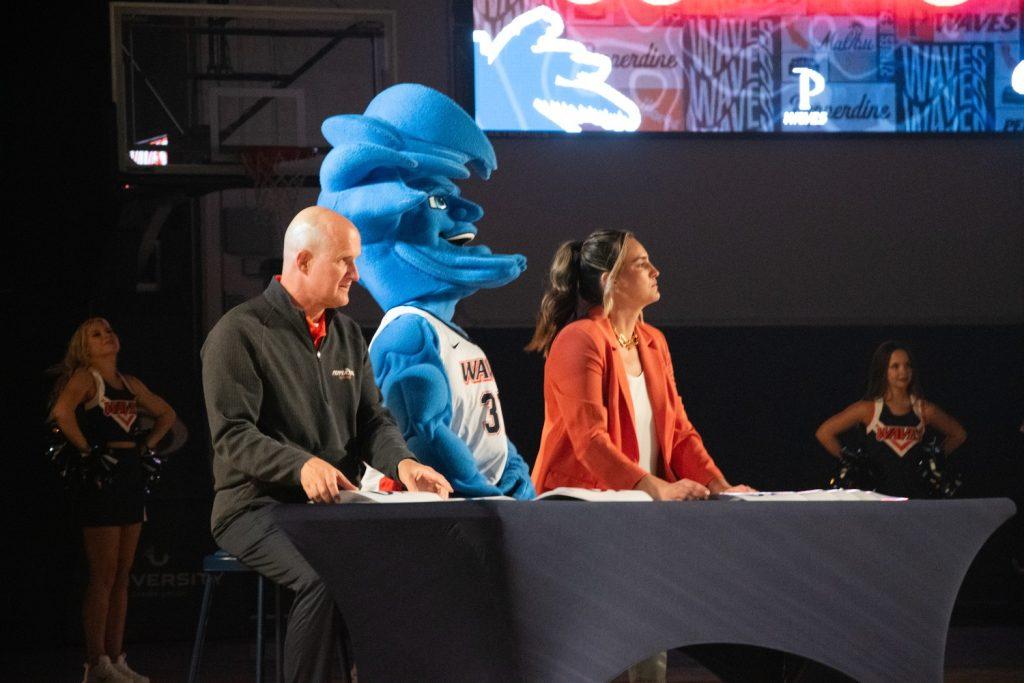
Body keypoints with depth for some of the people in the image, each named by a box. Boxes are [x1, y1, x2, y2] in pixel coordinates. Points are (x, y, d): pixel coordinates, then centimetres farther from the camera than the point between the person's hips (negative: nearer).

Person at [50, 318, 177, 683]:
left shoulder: (130, 384, 15)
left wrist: (148, 444, 14)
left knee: (122, 576, 8)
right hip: (100, 479, -7)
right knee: (103, 576, -7)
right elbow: (61, 411, -26)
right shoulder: (84, 377, -6)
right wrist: (86, 450, -18)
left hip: (132, 475, 7)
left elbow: (166, 413, 29)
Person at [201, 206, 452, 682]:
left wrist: (402, 464, -10)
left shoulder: (347, 334, 17)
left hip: (336, 506, 6)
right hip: (258, 507, -6)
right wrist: (301, 466, -33)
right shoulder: (239, 333, -6)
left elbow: (372, 420, 14)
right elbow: (233, 437, -14)